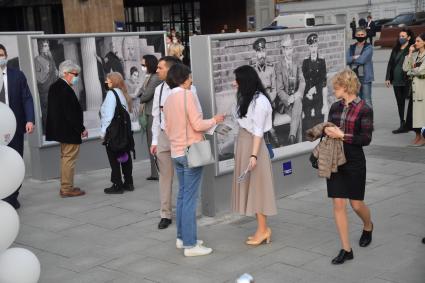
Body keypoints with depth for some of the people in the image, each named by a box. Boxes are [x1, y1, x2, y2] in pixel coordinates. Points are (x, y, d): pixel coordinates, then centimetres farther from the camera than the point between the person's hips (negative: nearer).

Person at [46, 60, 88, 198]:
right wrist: (82, 129, -15)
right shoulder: (65, 89, -20)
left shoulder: (55, 87, 11)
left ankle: (65, 187, 26)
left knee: (65, 158, 18)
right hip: (69, 130, -10)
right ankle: (67, 189, 3)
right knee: (69, 158, -3)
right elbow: (71, 113, -23)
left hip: (60, 128, 10)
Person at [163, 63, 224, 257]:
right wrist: (214, 120, -1)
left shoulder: (168, 99, 11)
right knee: (190, 198, -5)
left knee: (182, 195, 16)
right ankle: (190, 244, -2)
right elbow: (198, 125, -17)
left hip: (176, 152, 8)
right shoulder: (187, 95, -13)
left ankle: (182, 237, 23)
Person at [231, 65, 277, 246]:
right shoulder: (246, 98, 10)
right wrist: (239, 151, 11)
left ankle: (263, 229, 8)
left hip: (253, 145, -9)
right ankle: (262, 229, 18)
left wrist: (254, 155, -18)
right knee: (248, 188, 11)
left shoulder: (259, 101, -15)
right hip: (243, 144, 9)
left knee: (256, 187, -2)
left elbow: (258, 131, -16)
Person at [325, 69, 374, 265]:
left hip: (354, 162, -5)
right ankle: (346, 250, 8)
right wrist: (326, 131, -7)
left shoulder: (364, 109, -10)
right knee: (338, 204, 0)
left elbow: (366, 139, -13)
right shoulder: (335, 107, 7)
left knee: (356, 204, 8)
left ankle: (368, 226, 44)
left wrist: (342, 135, -21)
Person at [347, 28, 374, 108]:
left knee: (366, 101, -6)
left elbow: (362, 60, -15)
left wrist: (353, 58, -1)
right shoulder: (352, 47, 13)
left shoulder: (368, 48, -2)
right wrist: (357, 58, -10)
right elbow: (347, 60, -1)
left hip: (365, 77, -5)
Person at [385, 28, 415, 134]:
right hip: (396, 80, 6)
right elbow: (390, 63, 13)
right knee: (400, 103, 10)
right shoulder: (396, 49, 12)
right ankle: (403, 124, 16)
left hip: (407, 81, -6)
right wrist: (388, 78, 9)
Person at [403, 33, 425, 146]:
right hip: (414, 85, 6)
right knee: (414, 110, 6)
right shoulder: (414, 55, 14)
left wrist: (410, 72, 1)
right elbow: (405, 68, 3)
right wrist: (410, 53, 1)